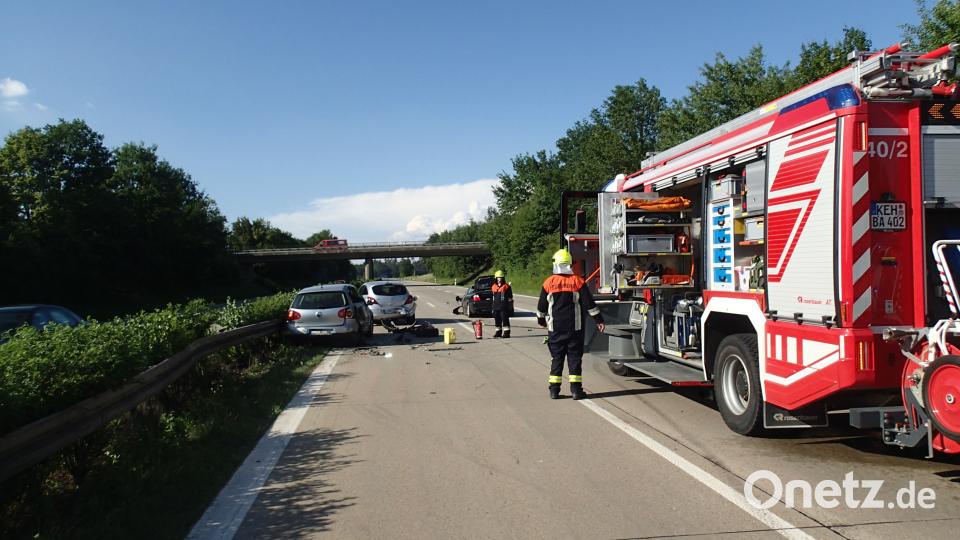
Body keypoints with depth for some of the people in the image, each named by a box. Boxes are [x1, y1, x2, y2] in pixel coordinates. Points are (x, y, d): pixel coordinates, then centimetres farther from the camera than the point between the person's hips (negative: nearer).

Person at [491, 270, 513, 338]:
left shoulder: (506, 286, -4)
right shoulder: (494, 287, 12)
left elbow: (510, 298, -3)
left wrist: (511, 307, -7)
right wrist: (493, 308, 19)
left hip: (504, 307, -6)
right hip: (496, 307, 6)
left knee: (505, 319, -6)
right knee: (497, 319, 12)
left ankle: (506, 332, -2)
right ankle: (498, 332, 23)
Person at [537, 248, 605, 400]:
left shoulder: (548, 283, 0)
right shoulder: (578, 282, -3)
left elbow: (541, 305, 8)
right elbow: (589, 303, -4)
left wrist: (541, 320, 25)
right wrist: (598, 320, 3)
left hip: (555, 327, 1)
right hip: (575, 327, -1)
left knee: (557, 358, 8)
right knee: (575, 357, 4)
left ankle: (554, 390, 7)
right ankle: (576, 389, 3)